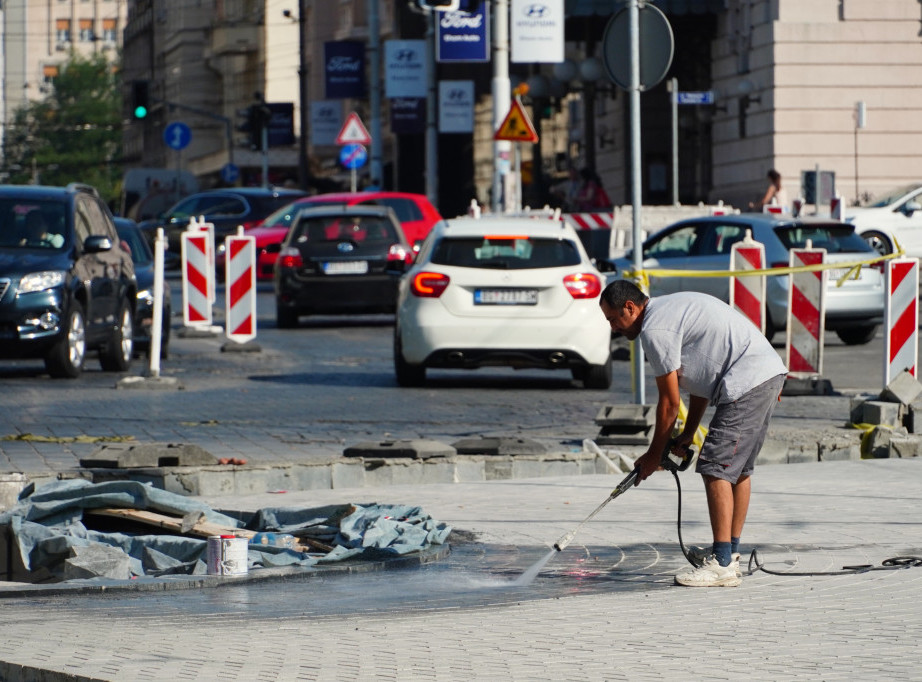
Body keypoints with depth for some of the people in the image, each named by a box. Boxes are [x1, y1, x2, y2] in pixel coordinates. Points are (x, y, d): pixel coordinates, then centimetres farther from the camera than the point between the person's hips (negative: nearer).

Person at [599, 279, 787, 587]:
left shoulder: (654, 328, -9)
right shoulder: (671, 308, 22)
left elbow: (669, 401, -5)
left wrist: (654, 454, 6)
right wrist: (688, 433, 23)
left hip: (747, 382, -11)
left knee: (717, 467, -12)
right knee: (737, 468, 17)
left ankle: (722, 565, -15)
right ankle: (731, 553, 23)